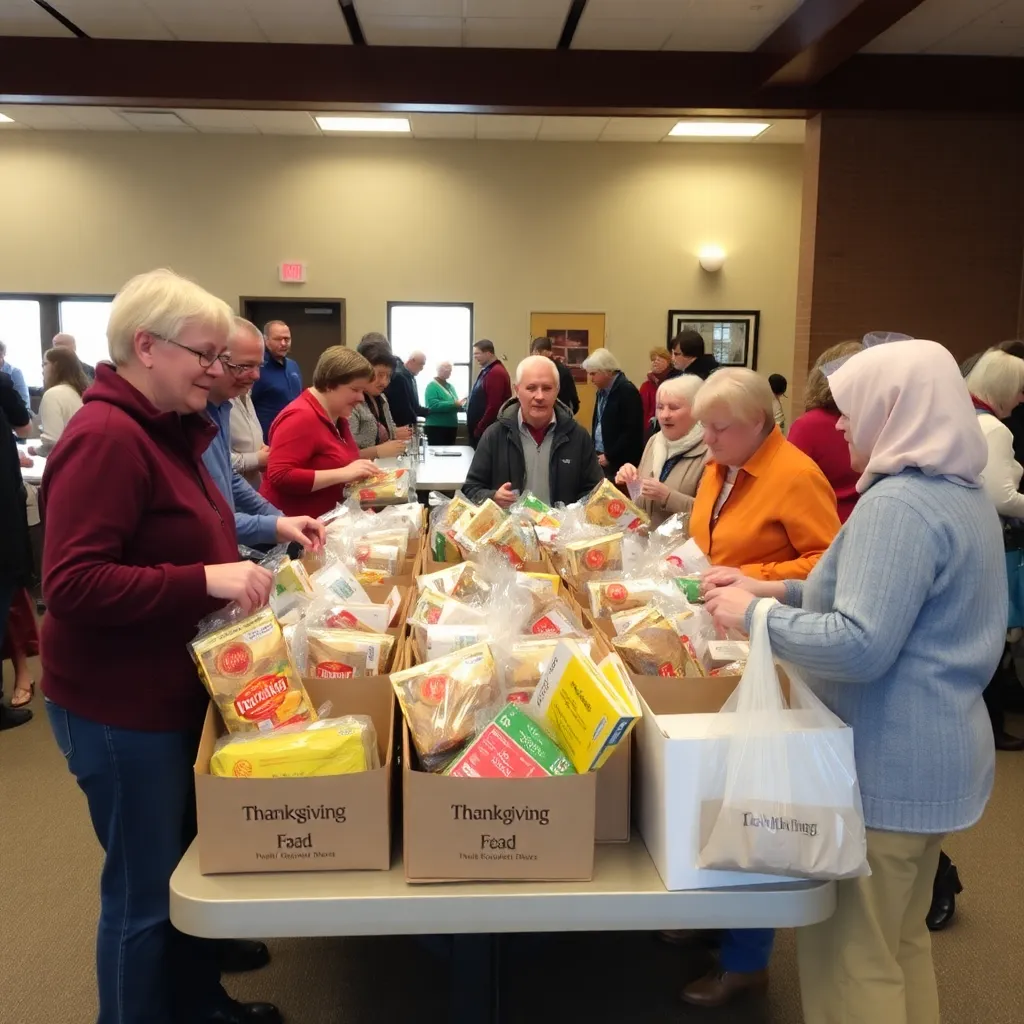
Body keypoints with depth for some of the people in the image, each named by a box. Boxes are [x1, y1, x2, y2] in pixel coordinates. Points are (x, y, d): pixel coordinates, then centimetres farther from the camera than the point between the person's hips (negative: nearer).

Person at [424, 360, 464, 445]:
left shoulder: (450, 386, 16)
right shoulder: (432, 386, -8)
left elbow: (455, 404, 19)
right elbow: (433, 405, -21)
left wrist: (459, 404, -5)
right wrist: (454, 404, -25)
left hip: (451, 427, 8)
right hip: (436, 427, -8)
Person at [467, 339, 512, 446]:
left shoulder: (496, 373, -17)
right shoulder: (486, 371, 17)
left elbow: (494, 406, -23)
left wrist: (479, 429, -19)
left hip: (486, 431, -10)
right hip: (478, 429, 10)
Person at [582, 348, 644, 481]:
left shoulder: (627, 391, -15)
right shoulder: (603, 390, 11)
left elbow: (632, 432, -19)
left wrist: (609, 456, -15)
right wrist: (594, 451, 8)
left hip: (620, 462, -8)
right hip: (601, 457, 8)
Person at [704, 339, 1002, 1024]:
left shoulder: (898, 505, -23)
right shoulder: (962, 493, 10)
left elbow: (858, 645, -29)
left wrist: (753, 616, -16)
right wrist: (771, 590, 10)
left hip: (889, 764, -10)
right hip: (934, 756, 10)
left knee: (852, 956, 5)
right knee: (902, 940, 23)